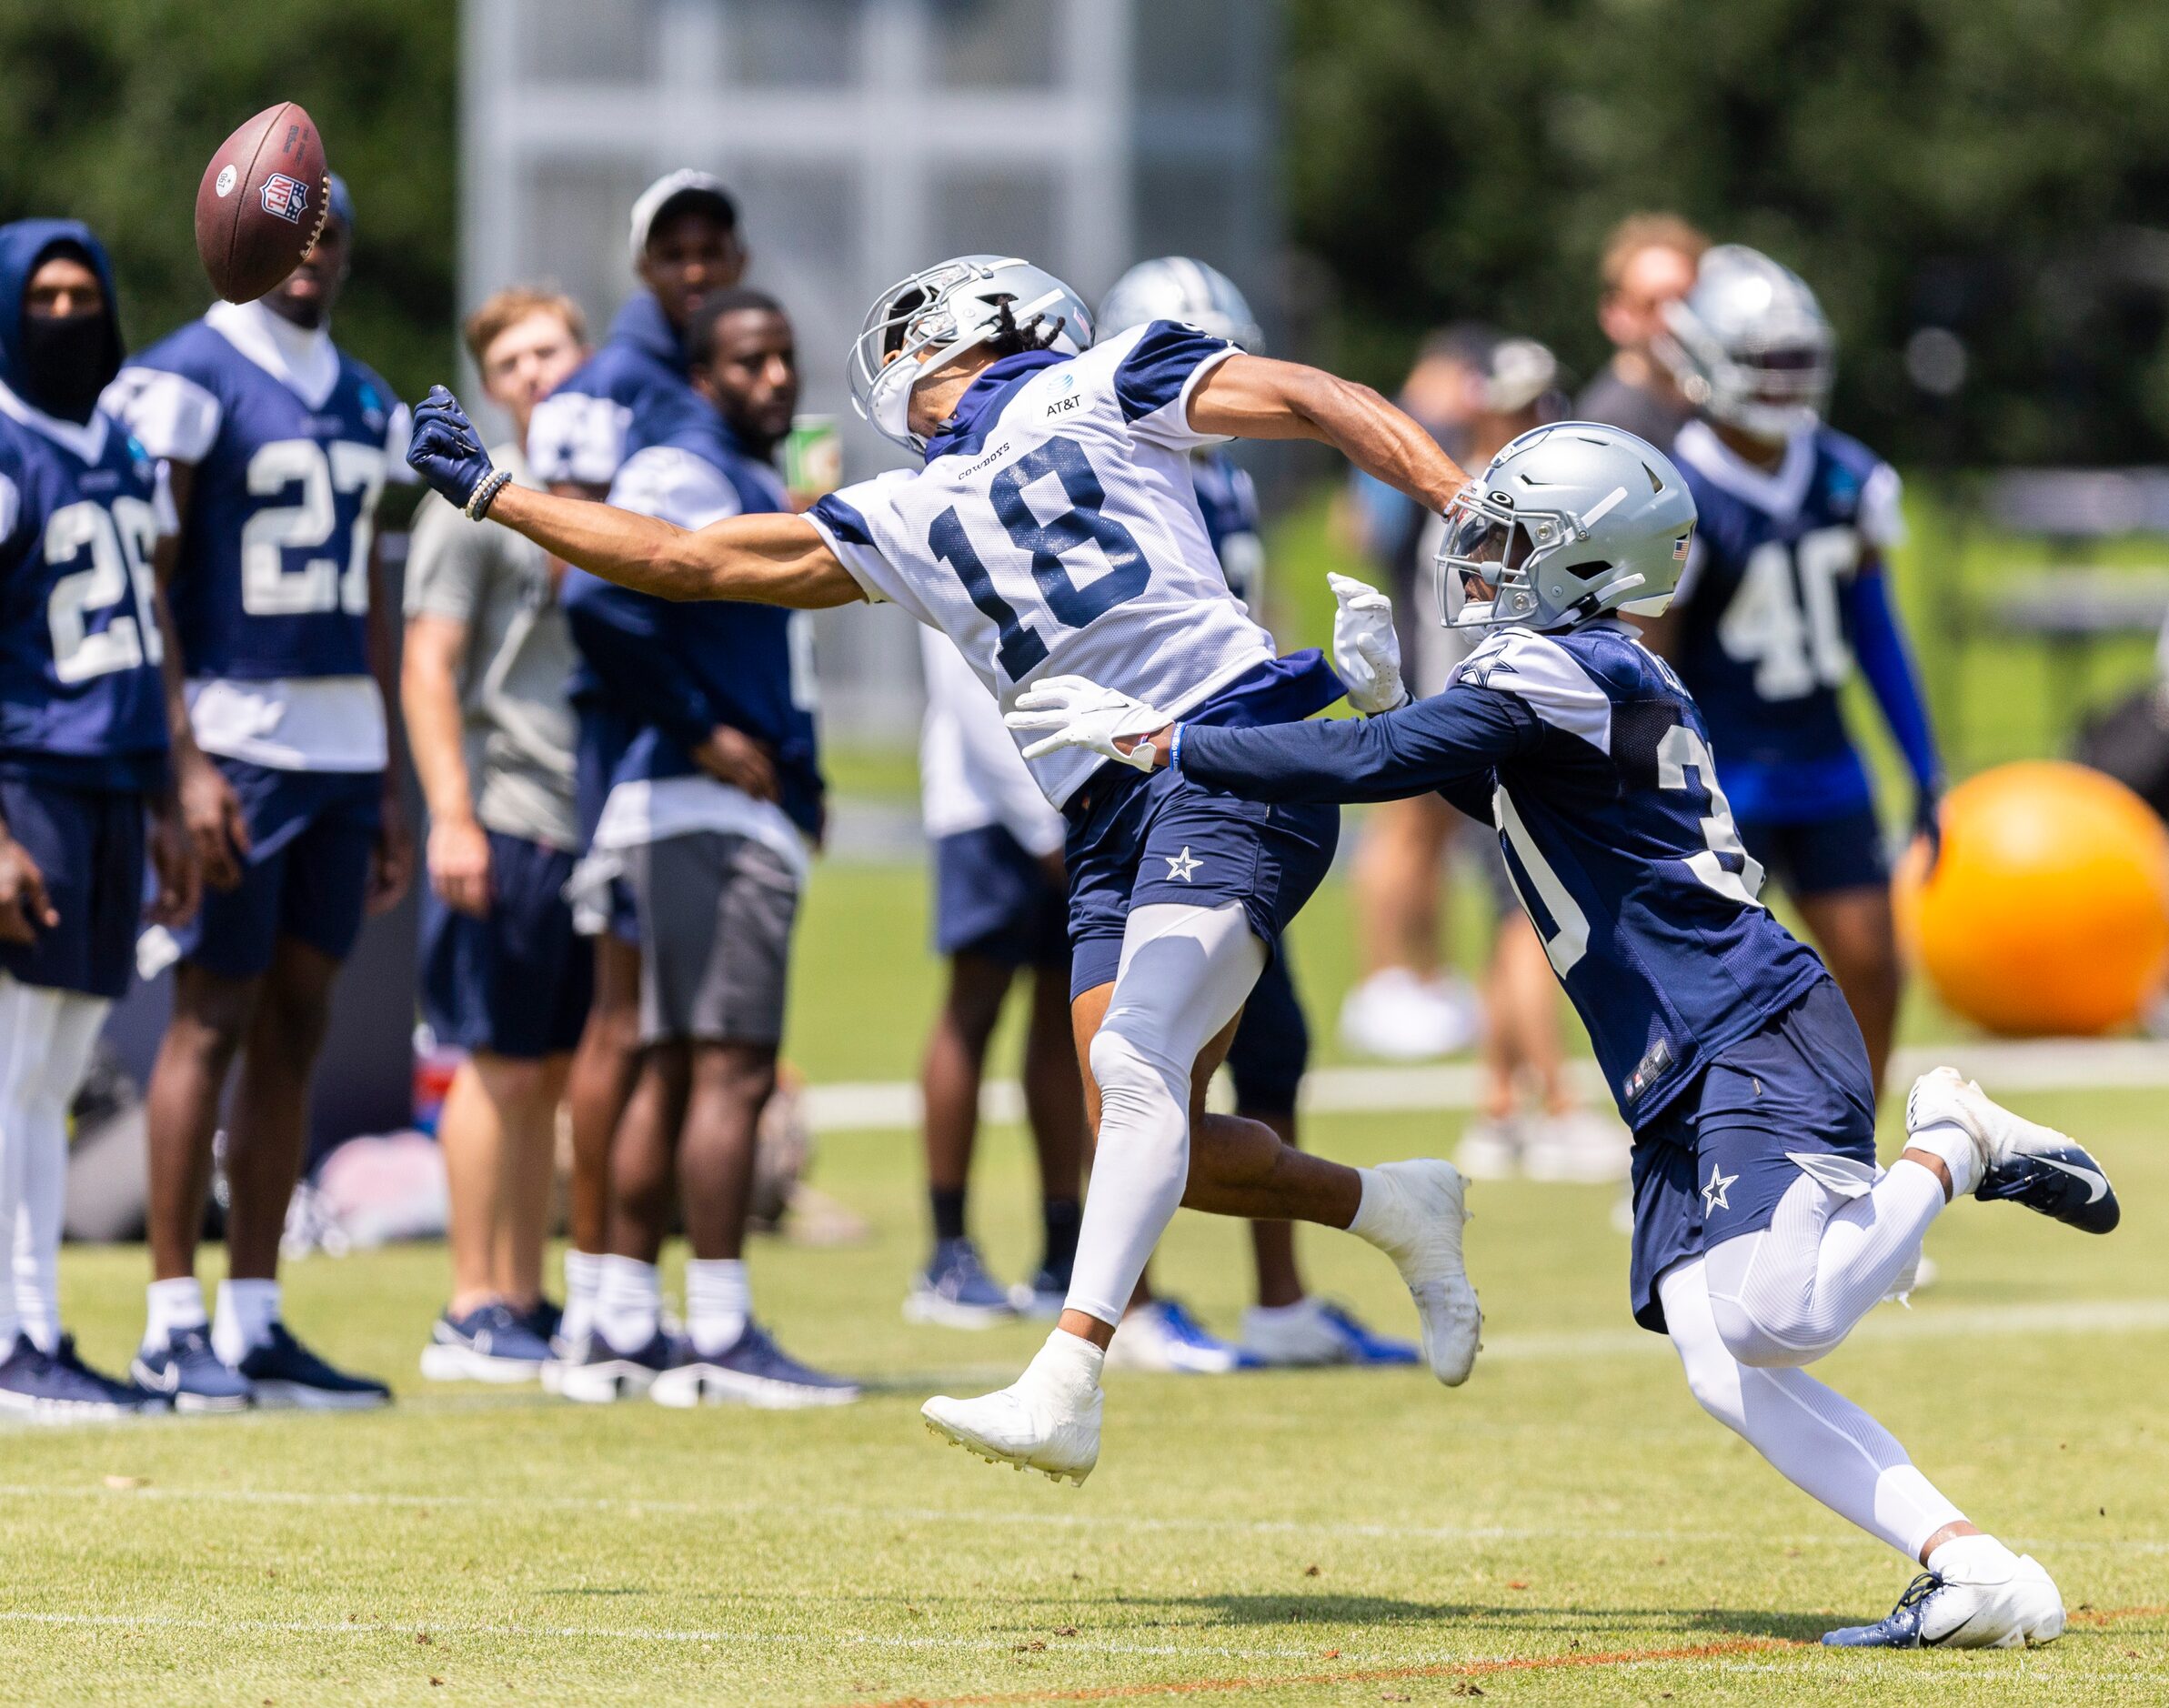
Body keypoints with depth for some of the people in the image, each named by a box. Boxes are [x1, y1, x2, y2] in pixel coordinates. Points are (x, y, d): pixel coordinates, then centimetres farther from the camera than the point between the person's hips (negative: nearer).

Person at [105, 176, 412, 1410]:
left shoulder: (365, 405, 16)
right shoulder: (187, 383, -7)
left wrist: (389, 788, 17)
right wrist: (184, 763, -18)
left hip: (344, 748, 7)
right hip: (236, 736, -7)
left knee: (297, 1027, 7)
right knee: (215, 1020, -6)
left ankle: (257, 1321, 11)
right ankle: (175, 1328, -3)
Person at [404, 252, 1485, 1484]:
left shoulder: (1095, 387, 9)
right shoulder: (906, 520, 23)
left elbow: (1314, 403, 4)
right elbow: (684, 561, 27)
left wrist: (1468, 510, -7)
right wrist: (491, 492, 29)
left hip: (1230, 754, -7)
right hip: (1107, 818, 7)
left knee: (1136, 1065, -22)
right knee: (1150, 1145, -3)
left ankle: (1064, 1390, -33)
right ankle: (1398, 1209, 20)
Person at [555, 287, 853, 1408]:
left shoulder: (760, 487, 20)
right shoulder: (680, 476, -10)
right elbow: (601, 597, -25)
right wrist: (699, 734, -19)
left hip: (758, 812, 10)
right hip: (709, 814, -10)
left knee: (673, 1073, 10)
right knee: (731, 1068, -12)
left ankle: (622, 1333, 13)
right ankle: (719, 1339, -13)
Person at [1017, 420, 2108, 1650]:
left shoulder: (1562, 671, -11)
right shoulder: (1615, 680, 19)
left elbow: (1369, 767, -17)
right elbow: (1505, 791, 37)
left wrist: (1161, 740, -10)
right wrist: (1397, 688, 23)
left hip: (1762, 1040, -9)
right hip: (1685, 1086, 9)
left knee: (1775, 1320, -25)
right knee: (1727, 1374, -7)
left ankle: (1952, 1149, 0)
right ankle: (1974, 1571, -13)